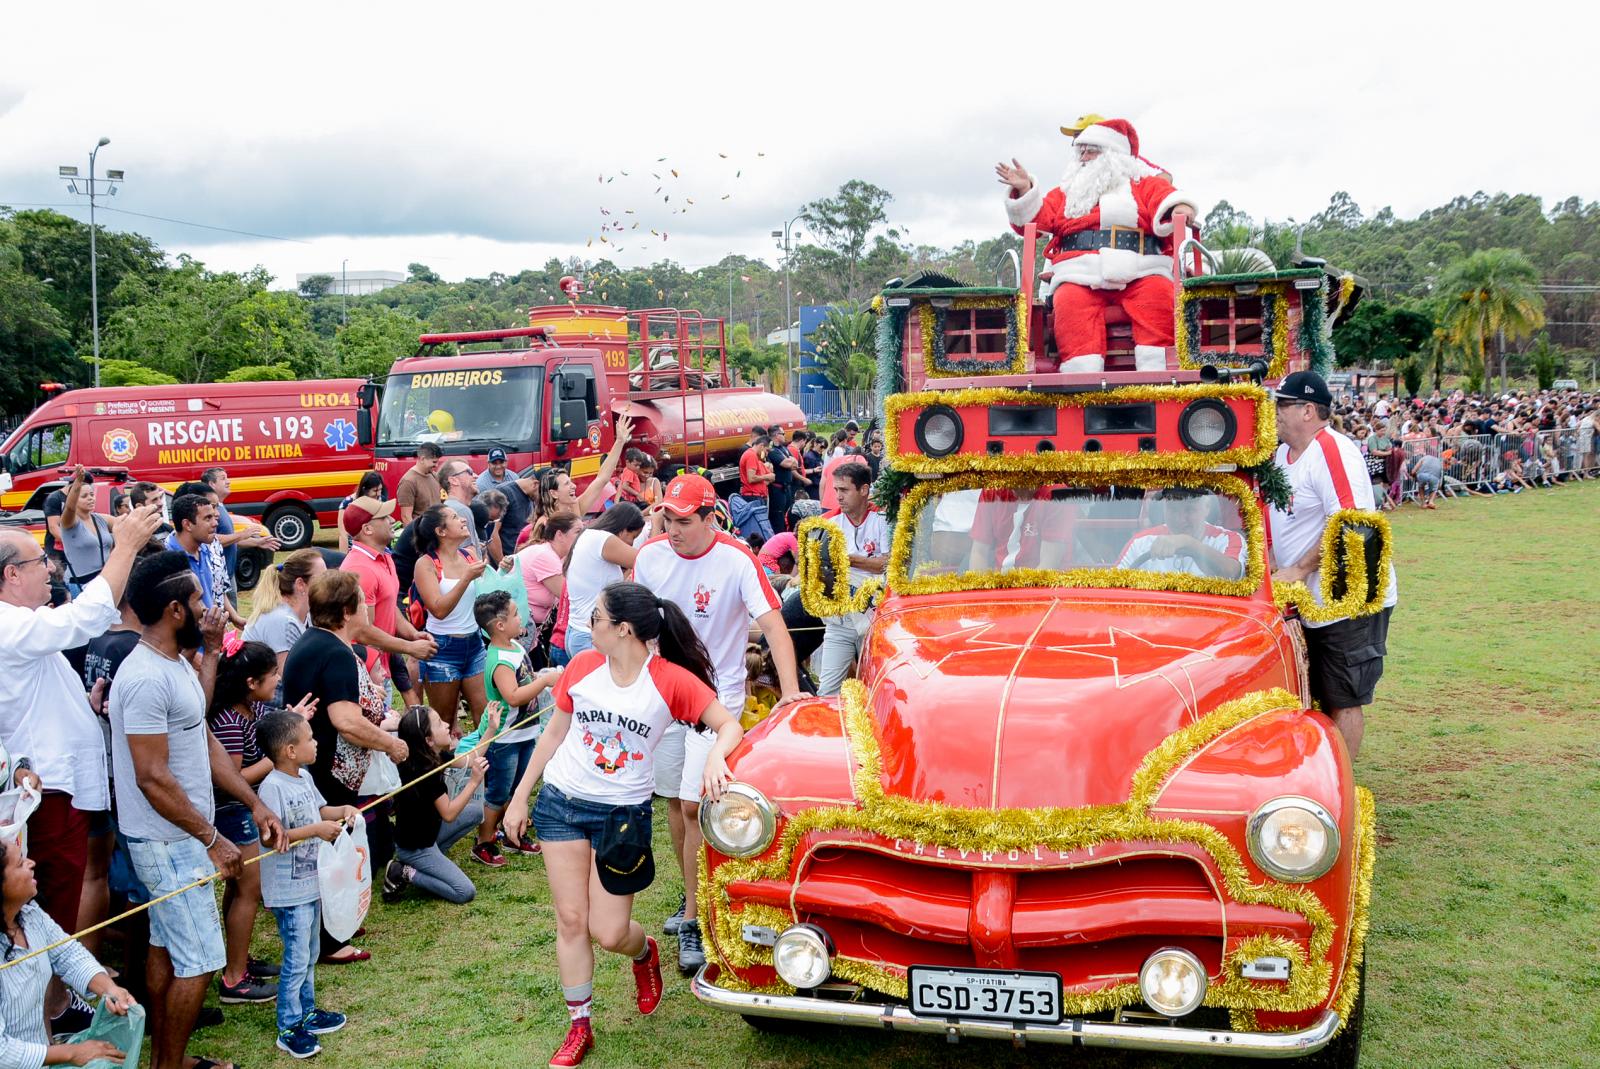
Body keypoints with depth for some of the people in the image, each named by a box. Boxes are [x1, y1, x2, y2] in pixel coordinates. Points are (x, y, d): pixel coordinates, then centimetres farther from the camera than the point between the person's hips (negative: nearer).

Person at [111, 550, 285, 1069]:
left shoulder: (176, 663, 7)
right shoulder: (146, 679, -24)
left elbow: (204, 740, 12)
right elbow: (153, 778, -24)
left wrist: (255, 804, 7)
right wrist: (212, 840, -18)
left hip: (177, 837, 10)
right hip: (169, 844, -10)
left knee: (165, 948, 18)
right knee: (199, 961, -3)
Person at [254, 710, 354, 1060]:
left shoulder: (305, 777, 5)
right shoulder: (272, 787, -23)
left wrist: (342, 811, 1)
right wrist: (316, 829, -28)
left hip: (311, 883, 9)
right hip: (288, 891, -9)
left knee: (309, 953, 21)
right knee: (296, 959, -2)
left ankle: (306, 1011, 35)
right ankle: (288, 1029, 9)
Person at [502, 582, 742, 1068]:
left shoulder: (672, 680, -13)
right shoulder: (582, 667, -4)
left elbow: (729, 724, -14)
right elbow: (553, 735, 7)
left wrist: (715, 755, -37)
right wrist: (519, 799, 10)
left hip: (623, 814, -2)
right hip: (561, 803, 3)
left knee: (608, 931, 0)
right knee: (571, 920, 3)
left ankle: (645, 953, 37)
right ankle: (579, 1027, 19)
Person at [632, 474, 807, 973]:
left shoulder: (736, 559, -17)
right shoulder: (650, 555, -4)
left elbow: (773, 625, -22)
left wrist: (790, 691, -34)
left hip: (717, 694, -5)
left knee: (694, 806, -10)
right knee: (673, 800, 13)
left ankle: (694, 921, 2)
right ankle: (695, 895, 32)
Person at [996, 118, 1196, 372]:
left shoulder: (1145, 183, 21)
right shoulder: (1066, 192, 29)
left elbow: (1165, 199, 2)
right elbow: (1038, 217, 19)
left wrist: (1179, 208, -21)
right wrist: (1025, 191, 2)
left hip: (1140, 275, -1)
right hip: (1081, 275, 1)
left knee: (1158, 295, -32)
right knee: (1070, 304, -31)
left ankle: (1156, 378, -36)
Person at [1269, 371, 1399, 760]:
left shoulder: (1333, 452, -16)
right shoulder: (1281, 454, 12)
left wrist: (1298, 570, -23)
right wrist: (1271, 567, 8)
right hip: (1305, 602, 9)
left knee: (1342, 702, -2)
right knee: (1318, 701, 15)